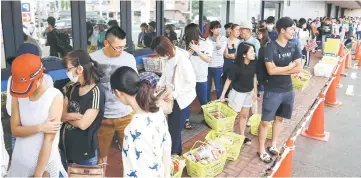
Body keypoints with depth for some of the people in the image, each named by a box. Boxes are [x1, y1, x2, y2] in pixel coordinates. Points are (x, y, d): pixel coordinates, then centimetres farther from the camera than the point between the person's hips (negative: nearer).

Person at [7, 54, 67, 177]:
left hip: (46, 163, -4)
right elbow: (15, 130, -3)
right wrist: (39, 127, -21)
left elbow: (49, 139, -19)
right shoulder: (17, 95, -4)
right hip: (20, 161, 4)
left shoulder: (55, 96, -19)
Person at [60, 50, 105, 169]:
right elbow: (61, 115, 1)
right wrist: (73, 116, -19)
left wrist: (67, 116, -4)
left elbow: (83, 124, -21)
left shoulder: (96, 92, -19)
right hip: (65, 147, 6)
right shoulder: (73, 88, 3)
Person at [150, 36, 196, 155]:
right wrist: (160, 84, -3)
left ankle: (174, 154, 25)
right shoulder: (170, 57, -4)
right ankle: (174, 152, 36)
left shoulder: (183, 60, -28)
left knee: (175, 129, 4)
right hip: (172, 97, 8)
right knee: (171, 127, 18)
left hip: (182, 98, -7)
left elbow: (192, 83, -24)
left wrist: (175, 94, -27)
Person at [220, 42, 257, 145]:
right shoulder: (236, 66, -25)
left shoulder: (254, 63, -12)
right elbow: (229, 80, -15)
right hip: (237, 92, -5)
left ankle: (242, 135, 31)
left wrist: (255, 91, 8)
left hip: (249, 92, 5)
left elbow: (254, 77, 3)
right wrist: (223, 95, -11)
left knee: (244, 115, 16)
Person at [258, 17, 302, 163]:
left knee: (280, 118, 17)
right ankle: (261, 150, 16)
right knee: (266, 121, 1)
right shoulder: (270, 47, -15)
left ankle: (273, 145, 34)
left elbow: (299, 68, -4)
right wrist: (289, 67, -11)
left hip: (288, 90, 6)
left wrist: (280, 70, -15)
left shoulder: (293, 46, 3)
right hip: (272, 91, -6)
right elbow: (271, 70, -22)